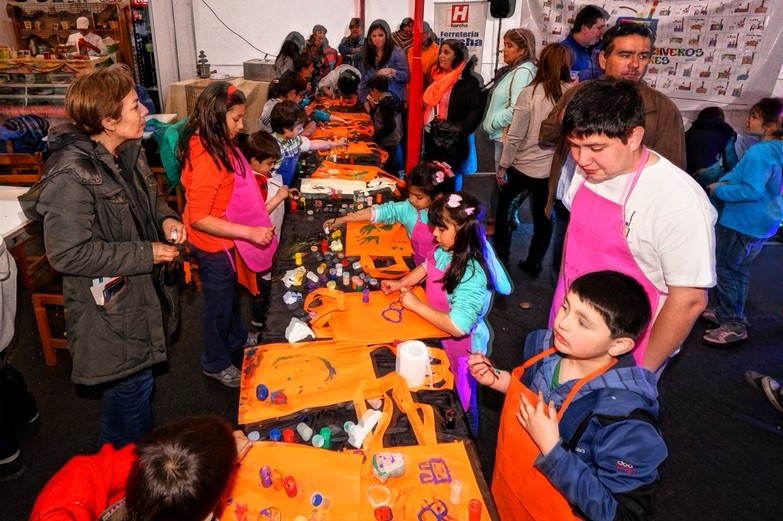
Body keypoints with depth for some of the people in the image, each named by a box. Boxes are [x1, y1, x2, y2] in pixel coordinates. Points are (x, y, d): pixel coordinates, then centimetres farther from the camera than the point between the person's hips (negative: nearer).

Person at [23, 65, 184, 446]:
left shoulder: (126, 150, -1)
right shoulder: (71, 177, -29)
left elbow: (148, 193, 17)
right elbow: (69, 254, -27)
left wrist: (165, 217, -5)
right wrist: (146, 254, -24)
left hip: (139, 291, 9)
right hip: (109, 309, -9)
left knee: (130, 381, 25)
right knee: (131, 383, 8)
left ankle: (117, 446, 51)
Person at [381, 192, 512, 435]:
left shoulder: (472, 275, -36)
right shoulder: (447, 249, -14)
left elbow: (457, 326, -38)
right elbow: (427, 266, 9)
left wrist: (416, 305, -31)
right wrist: (403, 283, -4)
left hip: (461, 344, -7)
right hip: (439, 334, 7)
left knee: (461, 400, 20)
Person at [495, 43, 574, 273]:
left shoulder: (530, 93, -14)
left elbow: (515, 136, -12)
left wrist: (503, 165, -4)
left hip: (524, 165, -2)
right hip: (555, 168, 2)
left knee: (505, 205, 22)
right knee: (543, 216, 17)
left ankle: (501, 252, 29)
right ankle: (534, 262, 26)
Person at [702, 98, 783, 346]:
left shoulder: (759, 152, -24)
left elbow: (751, 190, -29)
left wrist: (718, 190, -18)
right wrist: (726, 180, 0)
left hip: (742, 223, -10)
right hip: (762, 221, 10)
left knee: (724, 270, 1)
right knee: (740, 270, 19)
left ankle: (733, 325, 7)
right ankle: (729, 314, 33)